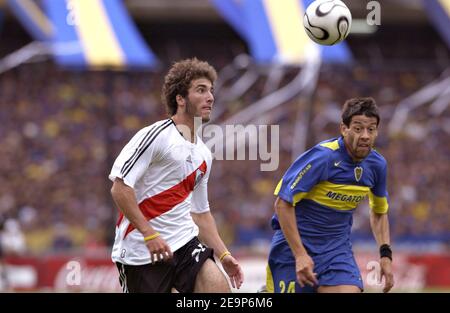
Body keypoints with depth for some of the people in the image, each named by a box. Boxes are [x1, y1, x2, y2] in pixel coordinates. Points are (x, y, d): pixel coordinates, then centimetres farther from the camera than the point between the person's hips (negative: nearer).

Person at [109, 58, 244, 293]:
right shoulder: (156, 135, -11)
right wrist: (149, 234, -22)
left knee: (218, 286, -14)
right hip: (141, 252, -6)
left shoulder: (203, 155, 14)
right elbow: (120, 187, -17)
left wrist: (223, 255, 14)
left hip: (184, 243, 6)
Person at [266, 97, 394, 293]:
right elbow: (283, 204, -19)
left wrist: (385, 255, 7)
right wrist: (300, 255, -22)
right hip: (295, 243, -4)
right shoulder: (322, 157, -19)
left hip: (338, 248, 5)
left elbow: (379, 212, 19)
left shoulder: (376, 165, 0)